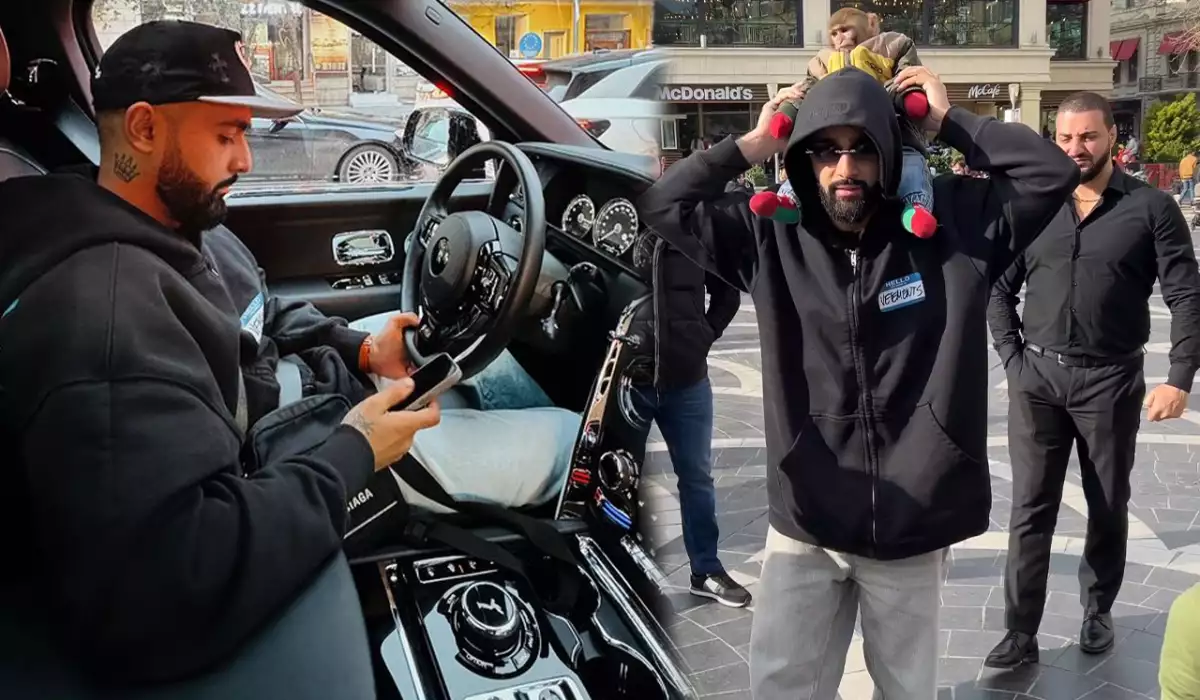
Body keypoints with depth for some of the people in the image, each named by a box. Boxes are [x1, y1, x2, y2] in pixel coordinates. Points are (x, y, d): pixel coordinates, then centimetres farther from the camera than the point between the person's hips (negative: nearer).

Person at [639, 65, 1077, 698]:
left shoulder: (950, 225, -3)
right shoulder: (771, 238, -1)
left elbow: (1052, 173, -6)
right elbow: (661, 205, 0)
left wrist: (947, 120, -6)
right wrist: (752, 146, -4)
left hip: (911, 526, 0)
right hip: (803, 527, 1)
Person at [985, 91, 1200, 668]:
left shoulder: (1151, 207, -3)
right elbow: (998, 288, 8)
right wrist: (1013, 358, -2)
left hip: (1111, 380, -1)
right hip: (1037, 377, 1)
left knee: (1109, 506, 13)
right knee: (1030, 509, 2)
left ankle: (1097, 610, 33)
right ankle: (1021, 633, 9)